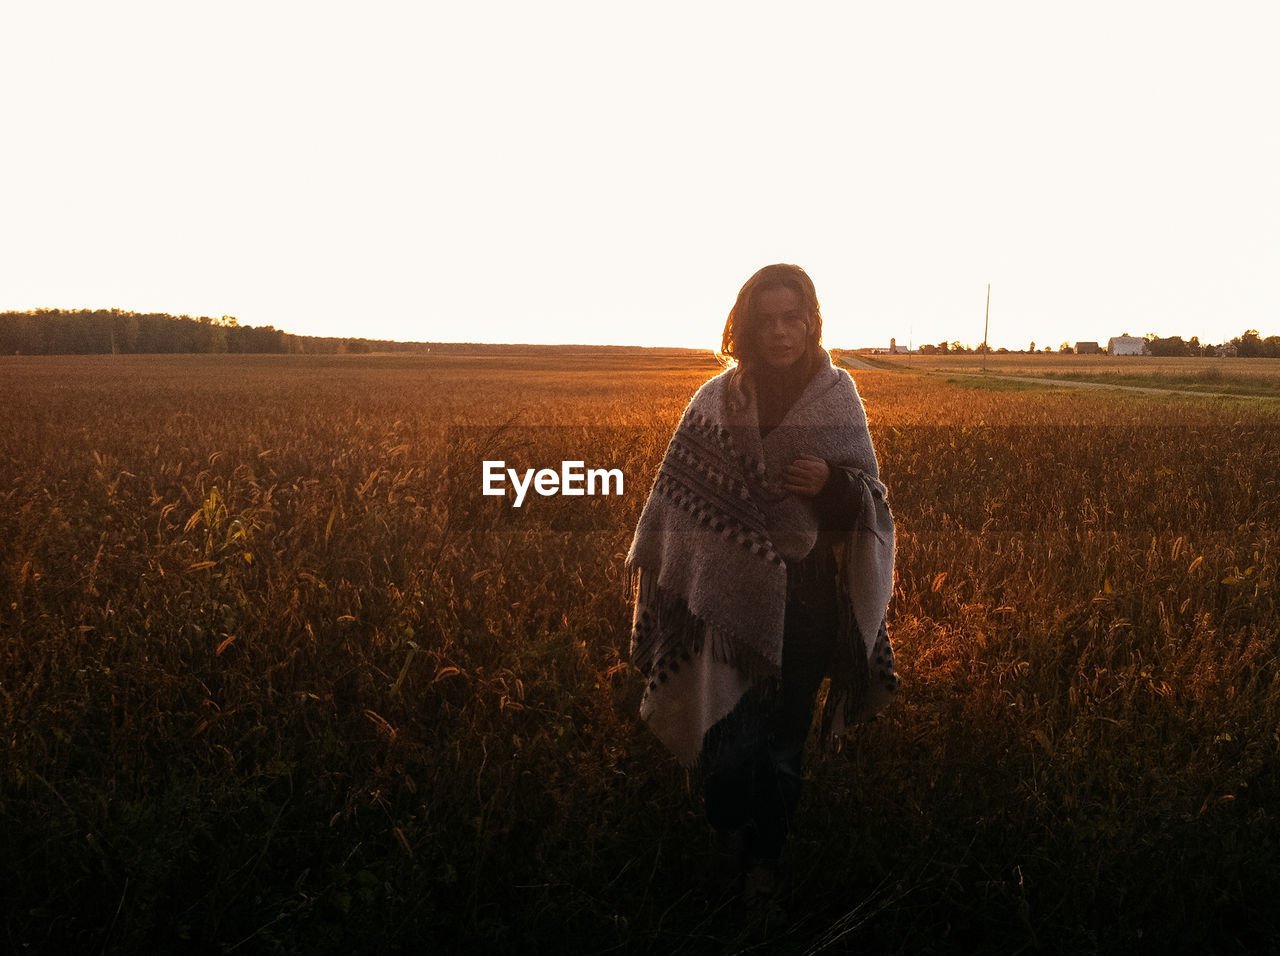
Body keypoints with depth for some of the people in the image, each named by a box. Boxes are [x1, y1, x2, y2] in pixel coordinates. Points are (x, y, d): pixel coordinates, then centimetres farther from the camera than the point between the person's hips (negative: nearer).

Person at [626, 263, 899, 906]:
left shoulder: (838, 396, -2)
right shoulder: (716, 401, -3)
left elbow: (870, 496, 2)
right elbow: (677, 493, 1)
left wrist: (832, 484, -19)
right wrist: (648, 567, -6)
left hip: (806, 598, 1)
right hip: (731, 596, 0)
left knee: (783, 736, 13)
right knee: (730, 732, 4)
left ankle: (764, 859, 37)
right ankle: (731, 846, 36)